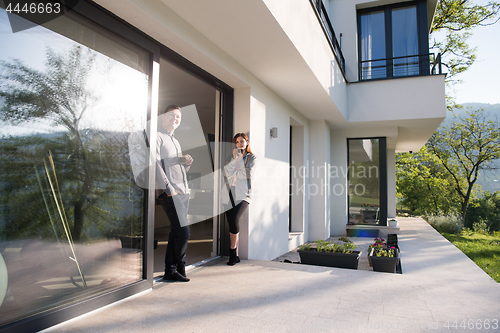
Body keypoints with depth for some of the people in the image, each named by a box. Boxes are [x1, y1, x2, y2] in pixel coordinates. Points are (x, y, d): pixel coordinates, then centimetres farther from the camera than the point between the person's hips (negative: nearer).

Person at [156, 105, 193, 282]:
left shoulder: (176, 142, 25)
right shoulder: (158, 137, -1)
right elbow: (156, 164, -12)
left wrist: (186, 163, 4)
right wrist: (168, 189, -18)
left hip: (184, 192, 8)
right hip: (170, 193, -8)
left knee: (176, 233, 9)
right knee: (183, 232, -10)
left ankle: (170, 271, 16)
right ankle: (180, 267, 8)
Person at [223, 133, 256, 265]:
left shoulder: (251, 157, 10)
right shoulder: (232, 157, 20)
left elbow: (248, 173, -7)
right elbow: (227, 172, 2)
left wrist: (233, 174, 0)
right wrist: (235, 158, -4)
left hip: (243, 194, -4)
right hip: (229, 194, 4)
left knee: (234, 220, -20)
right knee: (232, 223, 0)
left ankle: (233, 251, -1)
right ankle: (235, 255, 10)